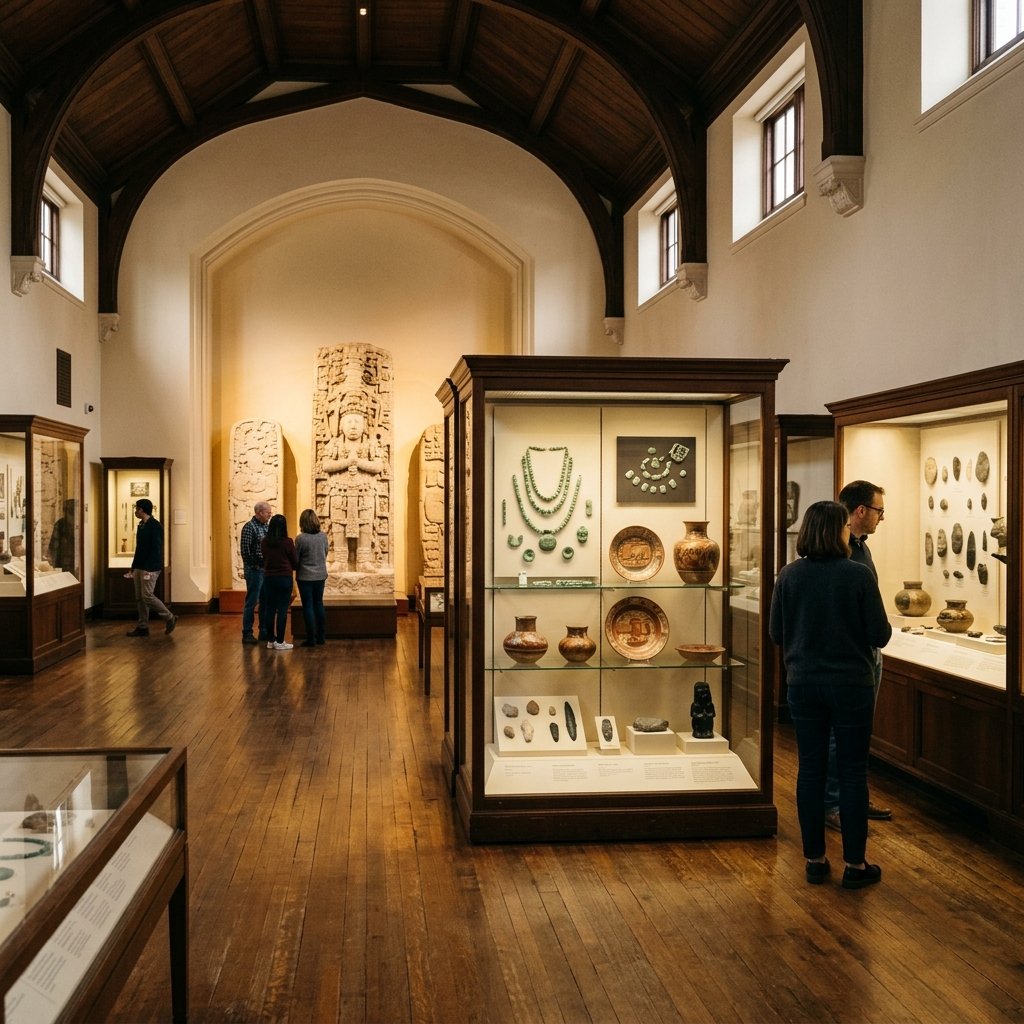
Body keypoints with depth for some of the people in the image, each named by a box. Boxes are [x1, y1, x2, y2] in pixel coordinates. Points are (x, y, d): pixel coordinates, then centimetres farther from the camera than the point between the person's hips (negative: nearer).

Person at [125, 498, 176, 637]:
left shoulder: (155, 526, -13)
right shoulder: (141, 526, 15)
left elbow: (156, 549, -19)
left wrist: (148, 570, -24)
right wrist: (133, 568, 19)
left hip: (150, 568, -9)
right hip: (139, 567, 9)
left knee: (147, 596, -11)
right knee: (139, 598, 8)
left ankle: (170, 619, 2)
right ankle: (142, 627, 13)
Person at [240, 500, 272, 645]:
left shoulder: (266, 526, 12)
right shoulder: (249, 527, -11)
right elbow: (245, 550, -15)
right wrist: (253, 566, -13)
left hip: (267, 569, 8)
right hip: (255, 570, -8)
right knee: (251, 602, -2)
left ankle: (264, 632, 21)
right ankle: (247, 634, 5)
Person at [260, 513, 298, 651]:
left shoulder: (264, 542, -1)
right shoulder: (288, 542, -11)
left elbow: (265, 559, 11)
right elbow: (295, 562, -2)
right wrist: (293, 568, 20)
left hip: (268, 578, 4)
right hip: (284, 578, -4)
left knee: (270, 610, 10)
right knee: (282, 610, 0)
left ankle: (270, 640, 15)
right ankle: (280, 642, 2)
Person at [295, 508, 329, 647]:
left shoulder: (300, 539, -17)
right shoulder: (323, 536, -3)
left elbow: (296, 559, -8)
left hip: (305, 577, -4)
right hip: (320, 575, 5)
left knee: (308, 606, 3)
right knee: (319, 604, 16)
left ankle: (311, 639, 5)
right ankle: (321, 636, 20)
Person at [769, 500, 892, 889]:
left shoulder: (789, 575, -4)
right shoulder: (858, 574, -13)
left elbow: (775, 632, 3)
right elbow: (880, 635, -10)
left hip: (804, 683, 3)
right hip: (851, 683, -3)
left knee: (810, 769, 10)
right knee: (852, 771, 7)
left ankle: (815, 860, 18)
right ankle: (855, 864, 14)